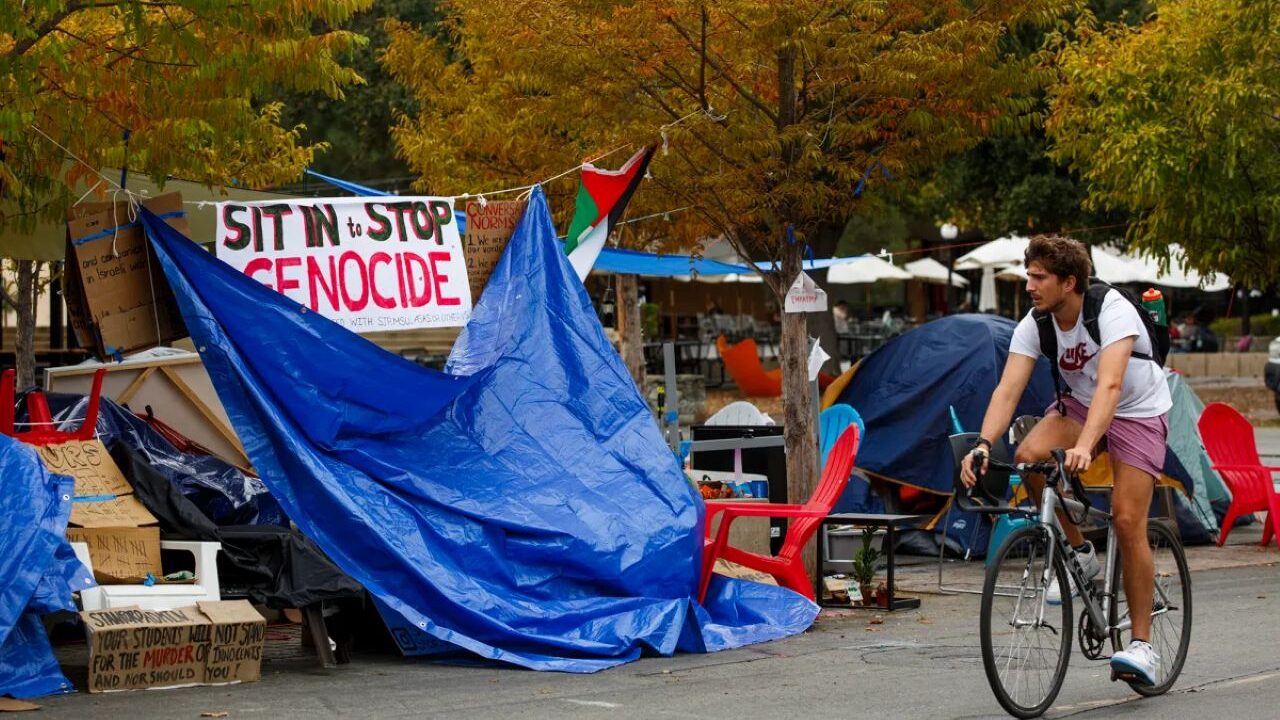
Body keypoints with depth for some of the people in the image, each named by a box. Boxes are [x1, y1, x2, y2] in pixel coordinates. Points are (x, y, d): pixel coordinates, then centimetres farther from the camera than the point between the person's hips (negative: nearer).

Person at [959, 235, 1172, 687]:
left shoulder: (1112, 311, -30)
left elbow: (1109, 384, -43)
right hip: (1078, 403, 5)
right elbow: (1008, 390, -21)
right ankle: (1082, 556, -4)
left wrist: (1084, 447, -58)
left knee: (1127, 521, -17)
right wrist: (983, 444, -39)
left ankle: (1142, 645, -8)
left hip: (1138, 412, -5)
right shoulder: (1035, 325, -14)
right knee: (1028, 455, -25)